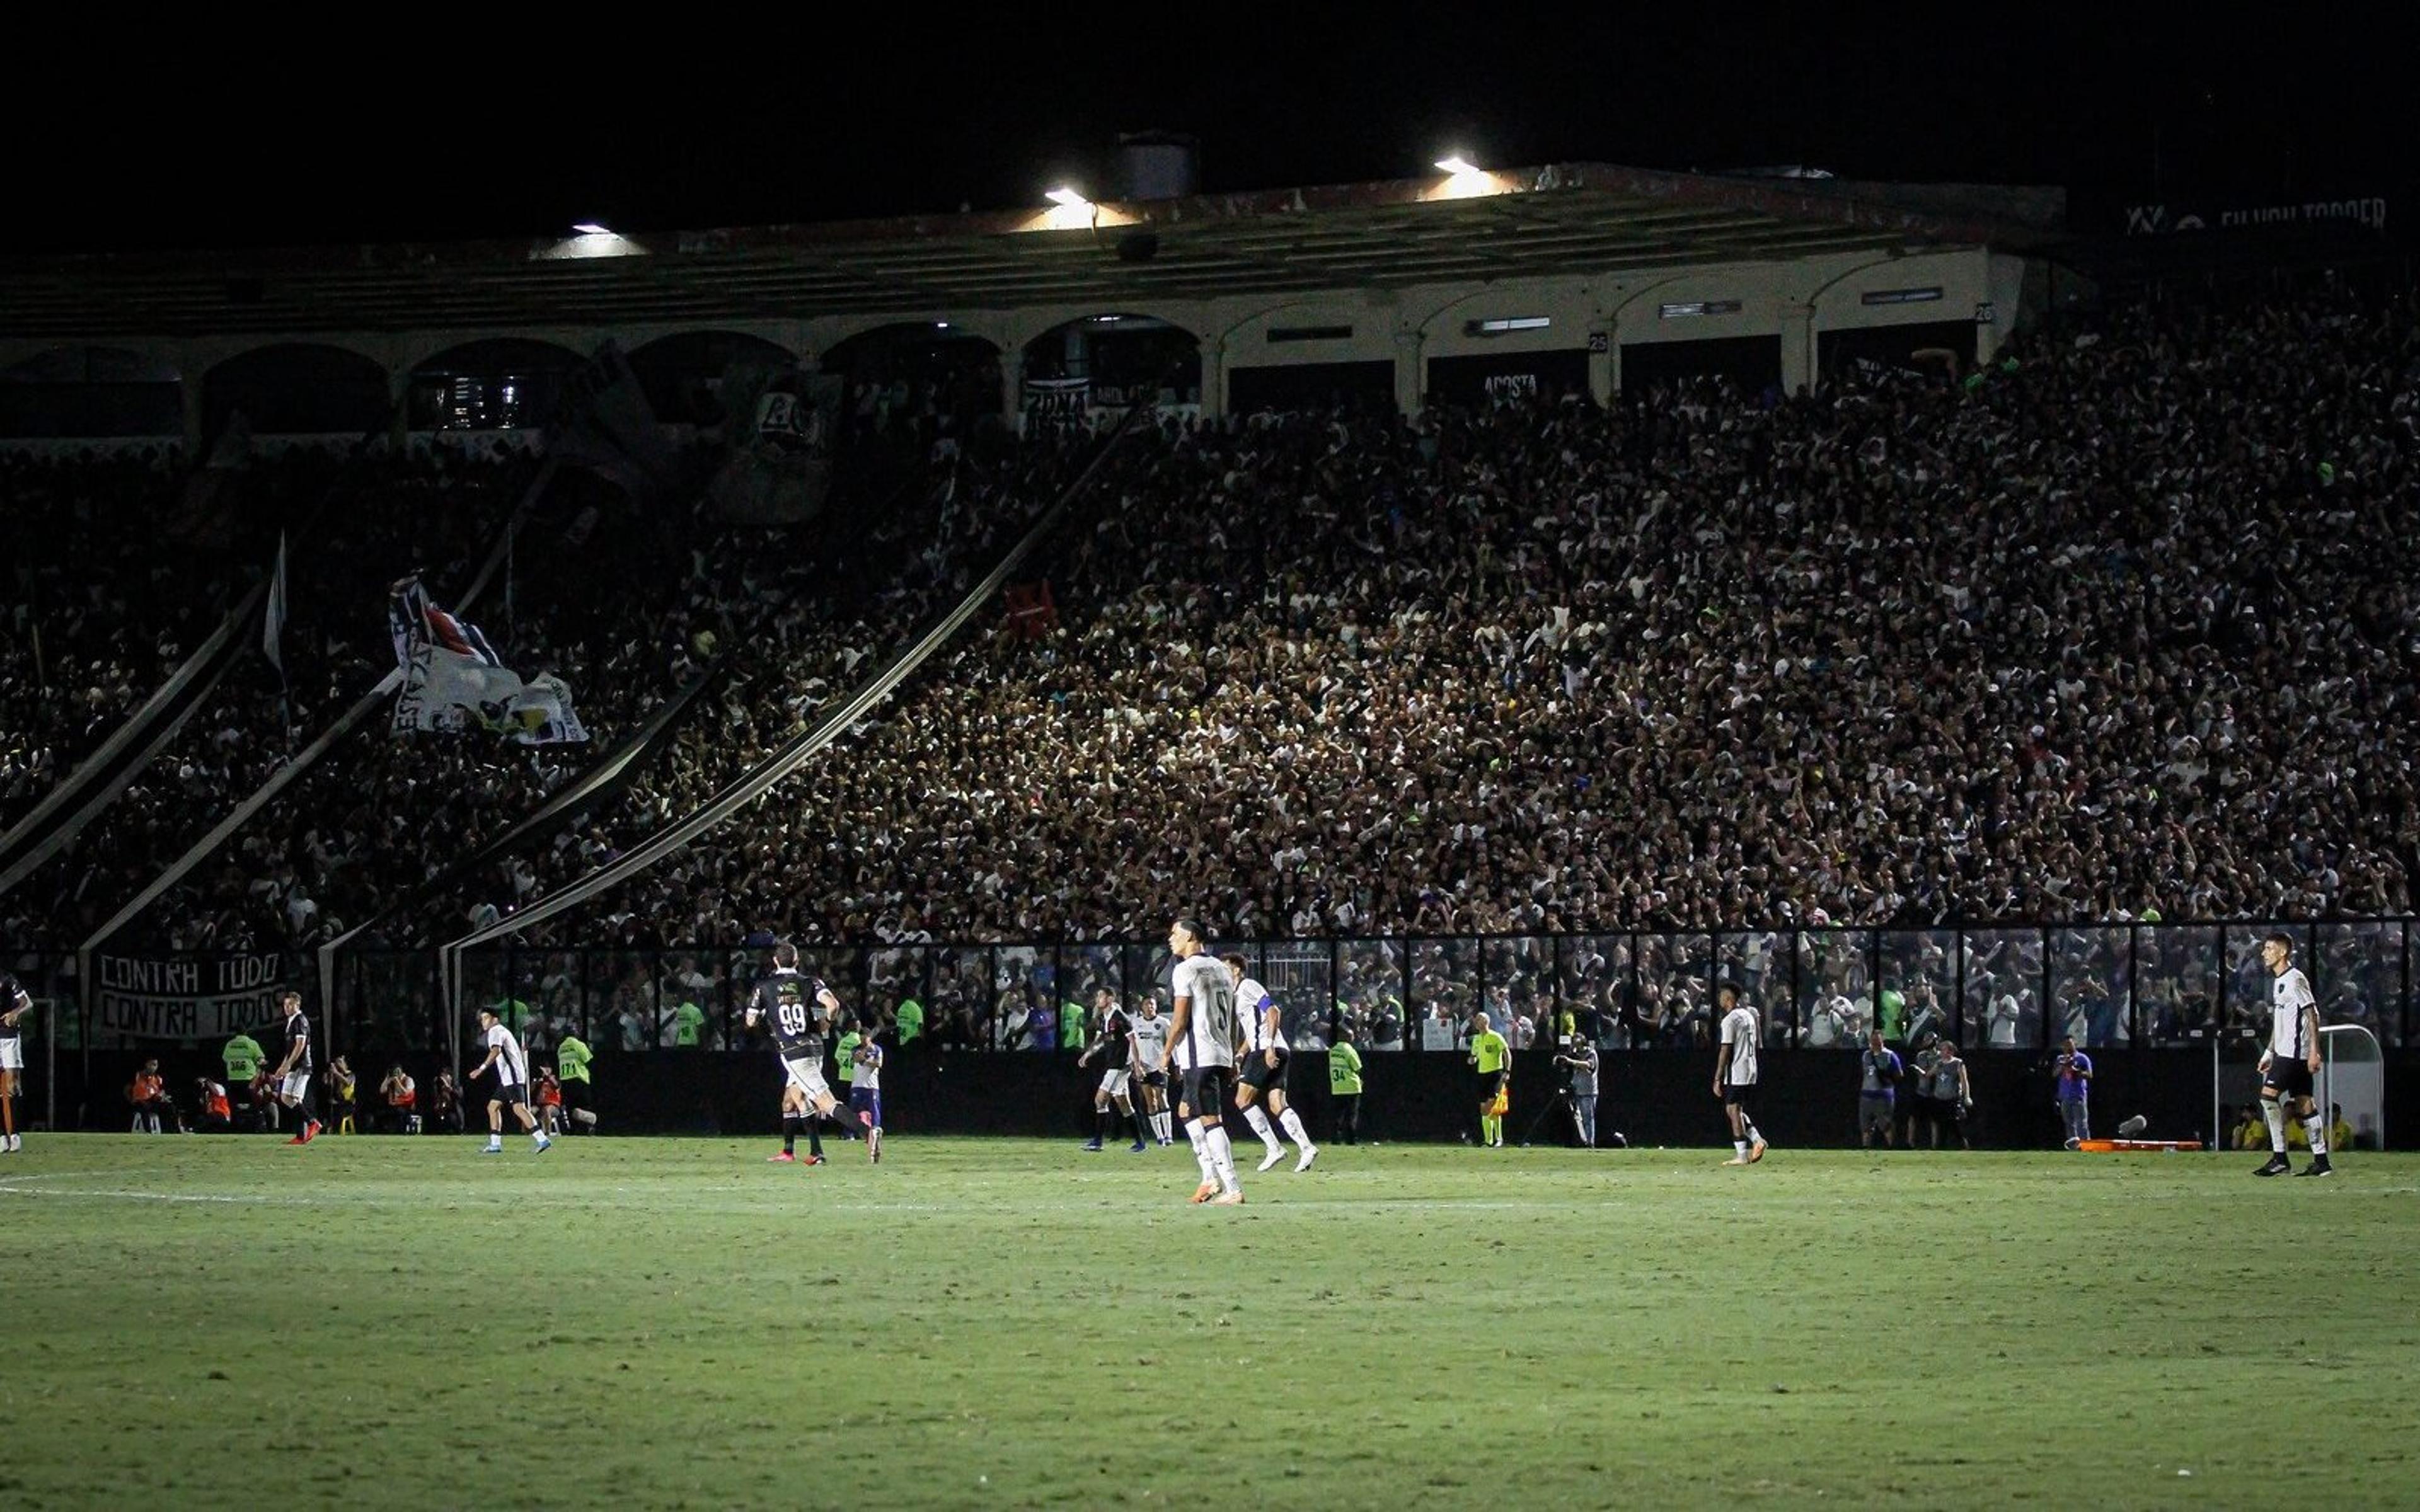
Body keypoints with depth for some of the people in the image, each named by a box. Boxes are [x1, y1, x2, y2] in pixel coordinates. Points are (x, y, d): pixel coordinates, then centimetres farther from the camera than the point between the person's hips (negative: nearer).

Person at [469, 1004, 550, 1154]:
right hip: (507, 1079, 11)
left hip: (511, 1076, -11)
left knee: (519, 1108, -17)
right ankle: (495, 1145, 11)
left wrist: (482, 1068, -33)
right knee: (493, 1106, 12)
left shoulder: (496, 1031, -6)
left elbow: (496, 1051, -26)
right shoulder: (503, 1031, 24)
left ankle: (542, 1140, -24)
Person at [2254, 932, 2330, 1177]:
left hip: (2295, 1052, -10)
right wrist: (2269, 1052, 23)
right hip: (2284, 1052, 10)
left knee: (2269, 1095, -15)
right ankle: (2321, 1161, 7)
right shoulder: (2277, 981, 18)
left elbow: (2312, 1014, -15)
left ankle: (2280, 1159, -13)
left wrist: (2314, 1051, -19)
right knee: (2304, 1105, 7)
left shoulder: (2295, 979, -12)